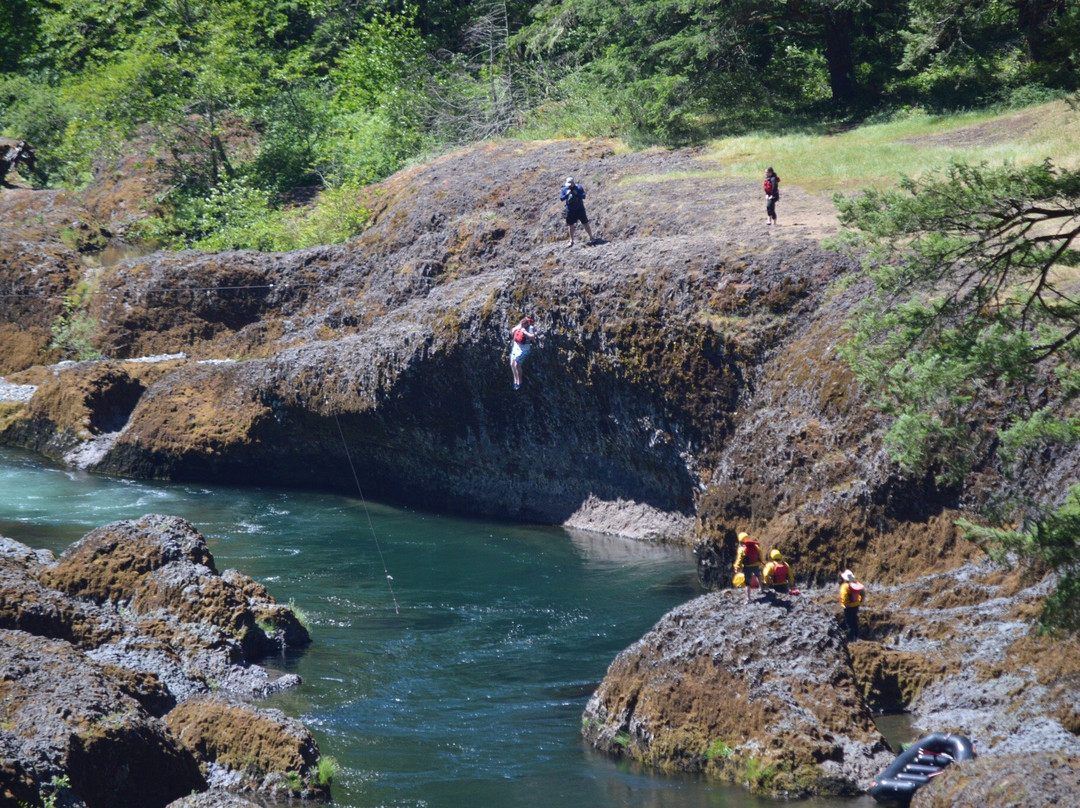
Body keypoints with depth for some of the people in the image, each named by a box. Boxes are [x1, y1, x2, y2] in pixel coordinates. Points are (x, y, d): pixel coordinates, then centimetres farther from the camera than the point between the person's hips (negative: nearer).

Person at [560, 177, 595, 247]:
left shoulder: (579, 188, -8)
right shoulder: (565, 189, -2)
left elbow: (583, 196, -13)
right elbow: (561, 198, -7)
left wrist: (577, 194, -28)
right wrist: (567, 194, -23)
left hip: (580, 209, -2)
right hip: (570, 210, 2)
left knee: (585, 223, 1)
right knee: (570, 225, 7)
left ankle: (591, 238, 11)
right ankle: (571, 241, 17)